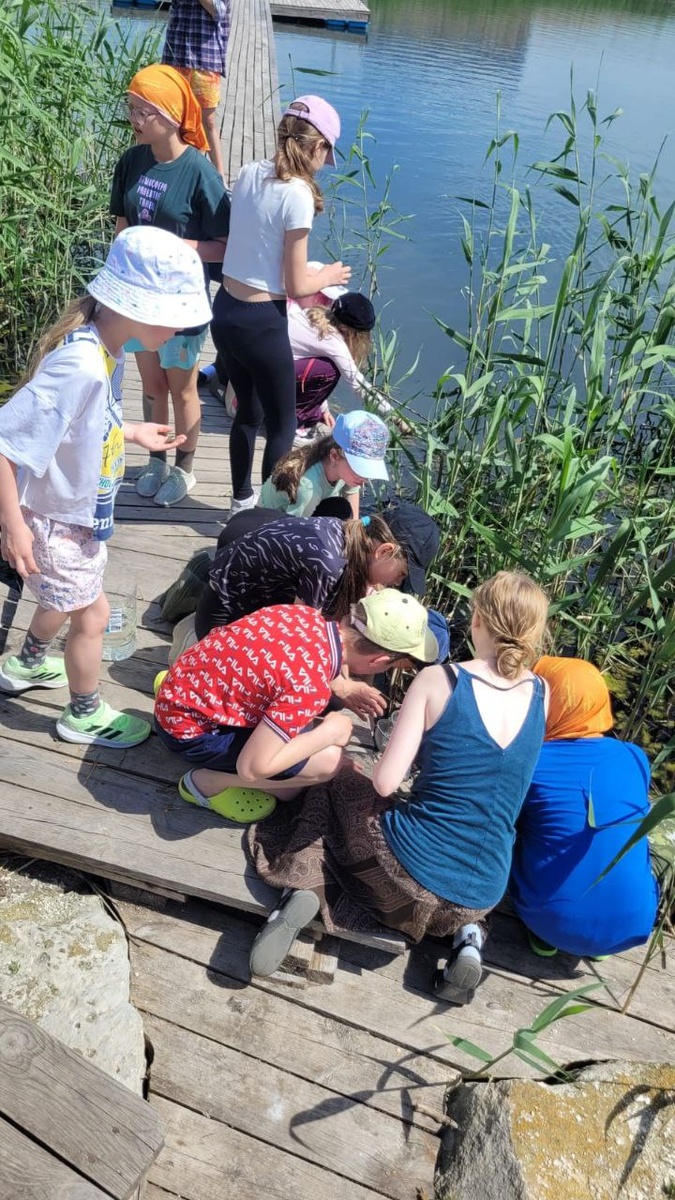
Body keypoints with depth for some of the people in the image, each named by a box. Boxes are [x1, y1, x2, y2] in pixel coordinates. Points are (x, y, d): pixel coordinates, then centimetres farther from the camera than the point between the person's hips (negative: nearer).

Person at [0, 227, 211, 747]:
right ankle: (85, 715, 33)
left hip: (77, 509, 9)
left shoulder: (104, 347, -7)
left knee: (67, 597, 29)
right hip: (54, 520, -9)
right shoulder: (80, 367, -35)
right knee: (92, 614, 9)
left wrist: (133, 433, 14)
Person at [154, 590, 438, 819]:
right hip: (189, 728, -8)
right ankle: (207, 781, 1)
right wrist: (329, 732, -16)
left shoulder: (306, 614, -8)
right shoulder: (310, 686, -31)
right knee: (328, 760, -14)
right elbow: (252, 768, -27)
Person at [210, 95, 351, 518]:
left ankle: (242, 500, 40)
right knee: (283, 425, 11)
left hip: (225, 311, 8)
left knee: (248, 412, 24)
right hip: (261, 323, -7)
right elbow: (296, 286, -14)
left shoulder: (249, 173, 4)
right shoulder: (297, 194, -17)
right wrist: (329, 276, 5)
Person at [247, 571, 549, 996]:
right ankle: (467, 934, 14)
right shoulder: (541, 694, -3)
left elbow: (384, 783, -15)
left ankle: (308, 891, 1)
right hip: (482, 894, 4)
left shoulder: (438, 680, -14)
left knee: (334, 789, 23)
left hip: (409, 867, -4)